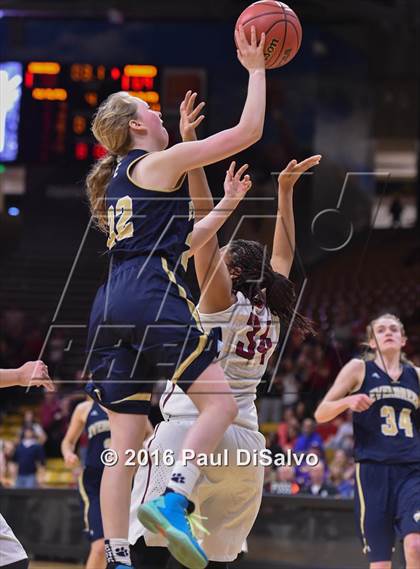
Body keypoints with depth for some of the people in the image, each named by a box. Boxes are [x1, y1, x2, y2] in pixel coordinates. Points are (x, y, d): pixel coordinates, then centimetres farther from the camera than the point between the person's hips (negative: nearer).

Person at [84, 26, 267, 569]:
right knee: (220, 401, -4)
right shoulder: (158, 164, 3)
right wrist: (256, 68, 10)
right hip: (153, 300, -8)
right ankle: (173, 501, -25)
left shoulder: (116, 183, 28)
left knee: (125, 442, 4)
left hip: (109, 310, 8)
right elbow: (246, 132, 0)